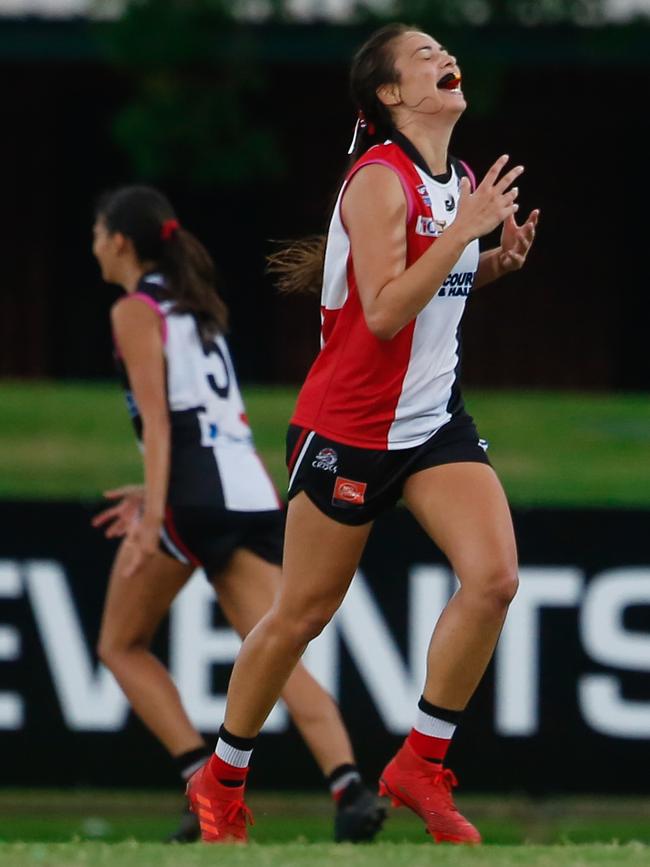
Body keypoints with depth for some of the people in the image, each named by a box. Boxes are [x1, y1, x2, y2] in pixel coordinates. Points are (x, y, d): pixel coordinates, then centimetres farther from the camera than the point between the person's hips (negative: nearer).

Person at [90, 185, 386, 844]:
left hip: (193, 496, -7)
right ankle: (349, 785, -27)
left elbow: (157, 417, -12)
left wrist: (153, 516, -19)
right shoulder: (195, 307, 24)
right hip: (251, 492, 7)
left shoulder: (136, 312, 0)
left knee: (121, 646, 11)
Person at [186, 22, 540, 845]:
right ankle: (221, 778, 24)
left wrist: (498, 261, 2)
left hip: (434, 420, 7)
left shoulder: (459, 182, 6)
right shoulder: (380, 181, -18)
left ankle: (421, 764, 0)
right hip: (349, 427, -6)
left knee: (493, 577, -14)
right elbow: (383, 313, -25)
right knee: (302, 615, 4)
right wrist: (464, 229, -27)